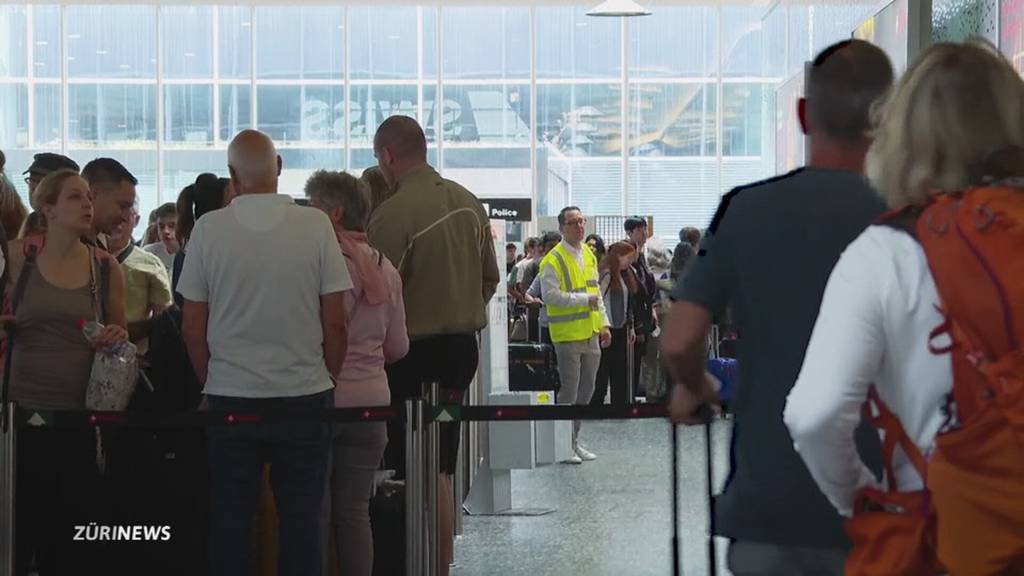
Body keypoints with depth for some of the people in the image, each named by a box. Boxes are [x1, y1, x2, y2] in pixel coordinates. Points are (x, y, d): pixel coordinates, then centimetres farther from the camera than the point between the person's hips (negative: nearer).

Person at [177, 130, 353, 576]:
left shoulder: (208, 229, -3)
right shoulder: (316, 226, -4)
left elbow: (192, 327, 0)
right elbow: (336, 324, -3)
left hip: (229, 394, 0)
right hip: (304, 395, 0)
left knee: (229, 524, 8)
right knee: (302, 524, 7)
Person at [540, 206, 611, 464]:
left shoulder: (589, 255, 13)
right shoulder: (553, 260, -12)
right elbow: (550, 295, -20)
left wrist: (604, 324, 15)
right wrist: (584, 300, -19)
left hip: (590, 334, 8)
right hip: (567, 335, -8)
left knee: (587, 389, 11)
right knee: (569, 391, -5)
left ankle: (574, 440, 22)